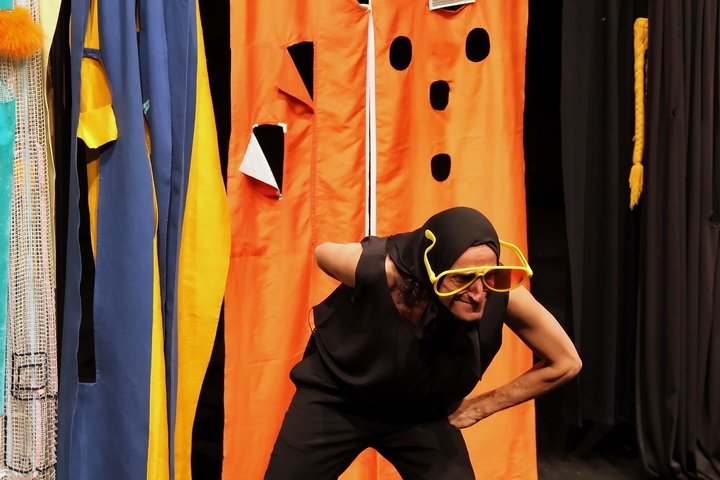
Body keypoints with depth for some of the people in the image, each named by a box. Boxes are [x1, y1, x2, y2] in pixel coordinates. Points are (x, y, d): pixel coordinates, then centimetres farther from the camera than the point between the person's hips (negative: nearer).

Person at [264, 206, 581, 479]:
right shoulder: (374, 267, -34)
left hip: (422, 414, 1)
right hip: (334, 398, -1)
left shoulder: (501, 294, -29)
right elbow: (322, 253, -8)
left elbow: (565, 362, -12)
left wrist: (479, 407, -8)